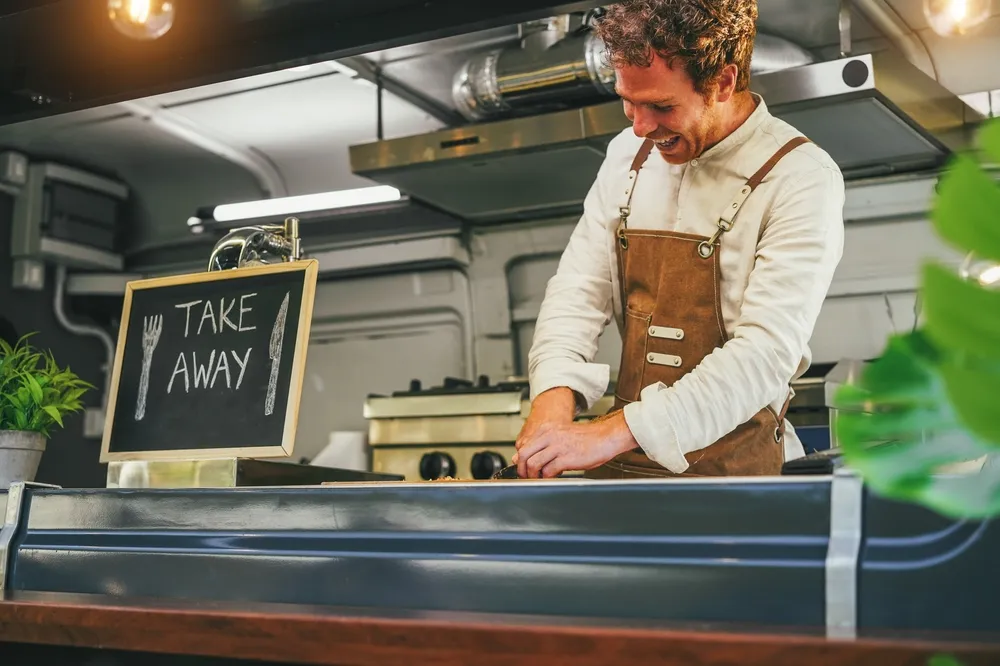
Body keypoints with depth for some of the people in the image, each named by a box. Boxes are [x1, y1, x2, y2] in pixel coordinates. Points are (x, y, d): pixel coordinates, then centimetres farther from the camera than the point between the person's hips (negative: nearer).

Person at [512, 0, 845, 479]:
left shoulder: (801, 179, -11)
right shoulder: (627, 155, 8)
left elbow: (765, 355, -19)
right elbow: (579, 290, 6)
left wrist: (613, 433, -25)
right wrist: (554, 396, -14)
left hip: (732, 464, -4)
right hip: (624, 459, 5)